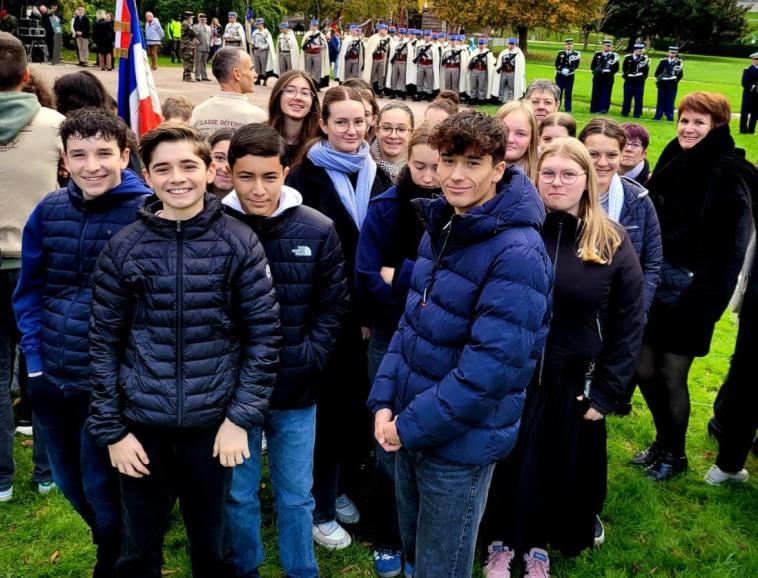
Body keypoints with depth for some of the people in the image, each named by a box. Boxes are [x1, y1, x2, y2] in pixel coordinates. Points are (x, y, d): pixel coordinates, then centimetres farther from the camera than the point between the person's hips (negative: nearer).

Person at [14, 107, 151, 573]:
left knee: (102, 487, 8)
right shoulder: (48, 211, 0)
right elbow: (29, 290, 9)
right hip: (50, 378, 5)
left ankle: (116, 563, 37)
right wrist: (34, 358, 2)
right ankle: (116, 546, 49)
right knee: (70, 482, 21)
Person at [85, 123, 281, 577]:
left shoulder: (239, 243, -6)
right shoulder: (124, 247, -3)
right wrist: (111, 428, -2)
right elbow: (105, 341, 0)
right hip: (142, 423, 1)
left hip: (213, 423, -1)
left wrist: (242, 417, -9)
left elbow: (265, 334, -5)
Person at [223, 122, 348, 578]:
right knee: (238, 493, 17)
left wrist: (310, 356, -8)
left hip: (297, 388, 1)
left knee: (296, 495, 17)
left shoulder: (318, 230, -6)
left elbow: (334, 304, 2)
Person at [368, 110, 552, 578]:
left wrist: (412, 425, -20)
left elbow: (492, 363, -26)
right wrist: (385, 401, -1)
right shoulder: (440, 229, 4)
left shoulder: (517, 252, -21)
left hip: (460, 441, -7)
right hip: (409, 429, 7)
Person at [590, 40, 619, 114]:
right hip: (597, 78, 2)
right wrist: (596, 70, -10)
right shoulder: (598, 54, 9)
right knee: (596, 94, 6)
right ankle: (594, 109, 12)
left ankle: (603, 109, -6)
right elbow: (592, 66, 7)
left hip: (608, 78, -2)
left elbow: (616, 68, 0)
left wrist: (609, 72, -15)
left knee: (605, 94, -5)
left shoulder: (614, 55, 3)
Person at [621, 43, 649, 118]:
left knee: (638, 99, 0)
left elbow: (646, 70, -1)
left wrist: (642, 77, -8)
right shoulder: (628, 58, 3)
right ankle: (625, 113, 14)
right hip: (629, 81, 1)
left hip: (639, 82, -1)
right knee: (627, 98, 6)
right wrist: (626, 76, 1)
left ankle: (637, 114, 5)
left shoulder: (645, 58, 1)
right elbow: (624, 68, 8)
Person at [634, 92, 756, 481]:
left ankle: (674, 454, 27)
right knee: (644, 369, 11)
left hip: (691, 296, -6)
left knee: (671, 377, 4)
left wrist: (703, 302, -17)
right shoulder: (672, 162, 9)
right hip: (656, 287, 6)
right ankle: (662, 442, 34)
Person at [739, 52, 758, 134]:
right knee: (745, 112, -3)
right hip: (749, 95, -6)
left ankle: (751, 130, 14)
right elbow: (745, 84, -14)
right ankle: (743, 130, 4)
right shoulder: (748, 70, -7)